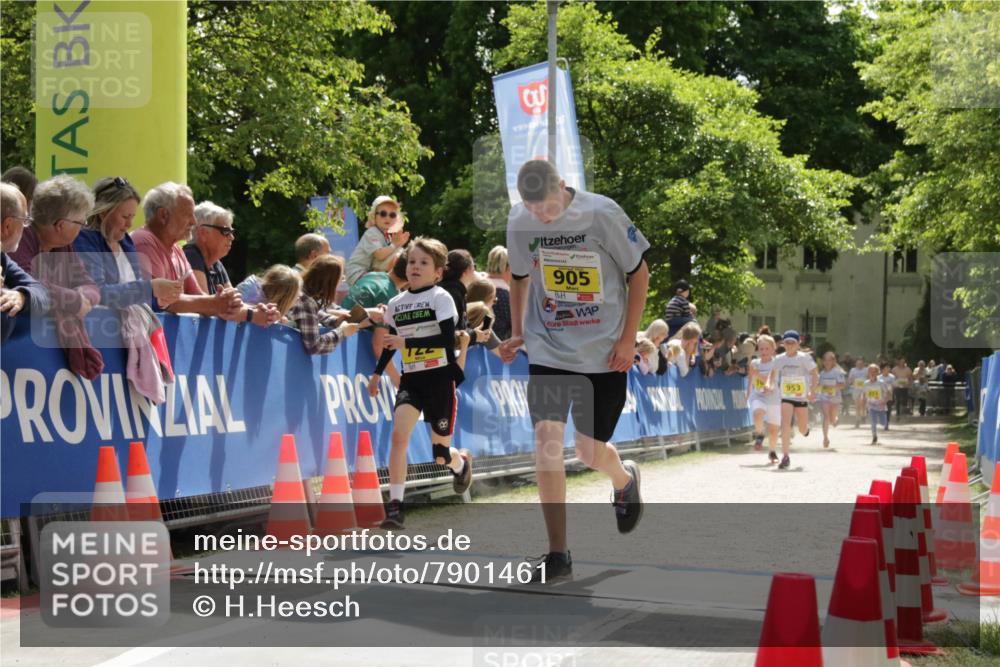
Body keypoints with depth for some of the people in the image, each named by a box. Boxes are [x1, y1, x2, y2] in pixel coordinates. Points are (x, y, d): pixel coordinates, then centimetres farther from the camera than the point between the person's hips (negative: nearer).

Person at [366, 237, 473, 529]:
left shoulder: (441, 298, -7)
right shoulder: (396, 303, 7)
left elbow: (448, 339, -19)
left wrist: (407, 342, -25)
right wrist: (377, 373, 20)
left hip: (440, 379, -3)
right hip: (411, 379, 3)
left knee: (440, 454, 5)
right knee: (399, 434, -22)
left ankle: (462, 463, 43)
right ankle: (395, 505, -18)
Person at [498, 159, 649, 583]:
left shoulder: (602, 214, -15)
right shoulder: (518, 221, -4)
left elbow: (639, 273, -5)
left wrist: (627, 339, -8)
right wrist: (517, 332, 7)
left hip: (603, 353, -2)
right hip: (547, 350, 2)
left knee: (589, 450, 5)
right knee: (547, 439, -12)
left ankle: (625, 479, 45)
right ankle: (558, 555, -3)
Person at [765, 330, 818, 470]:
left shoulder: (804, 358, -8)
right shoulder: (779, 359, -1)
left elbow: (815, 375, -5)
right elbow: (773, 373, 12)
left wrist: (812, 391, -18)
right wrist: (769, 384, -8)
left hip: (802, 397, -1)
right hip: (786, 397, 1)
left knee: (802, 430, 8)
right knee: (785, 424, -18)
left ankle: (805, 428, 49)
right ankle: (785, 456, -17)